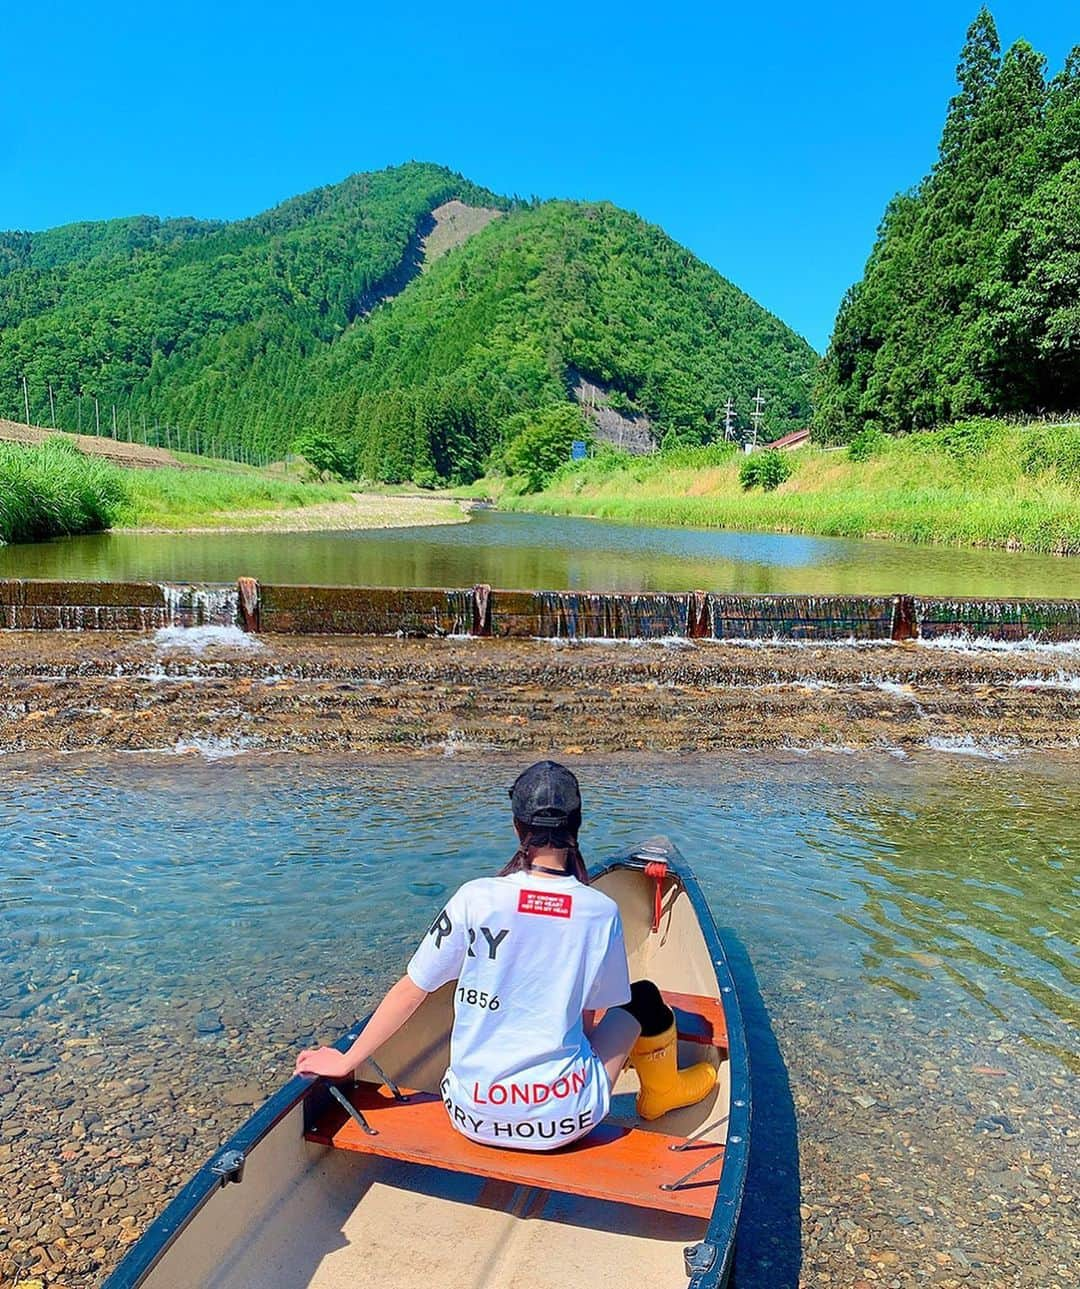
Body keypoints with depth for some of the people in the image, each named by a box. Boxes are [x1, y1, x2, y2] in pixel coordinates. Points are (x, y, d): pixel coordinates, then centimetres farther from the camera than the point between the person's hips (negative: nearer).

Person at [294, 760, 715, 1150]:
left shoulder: (475, 898, -12)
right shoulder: (601, 910, -11)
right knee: (642, 999, 22)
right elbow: (593, 1017, 1)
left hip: (473, 1118, 2)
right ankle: (663, 1091, 49)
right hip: (564, 1119, -1)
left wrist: (345, 1061, 8)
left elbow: (410, 990, -5)